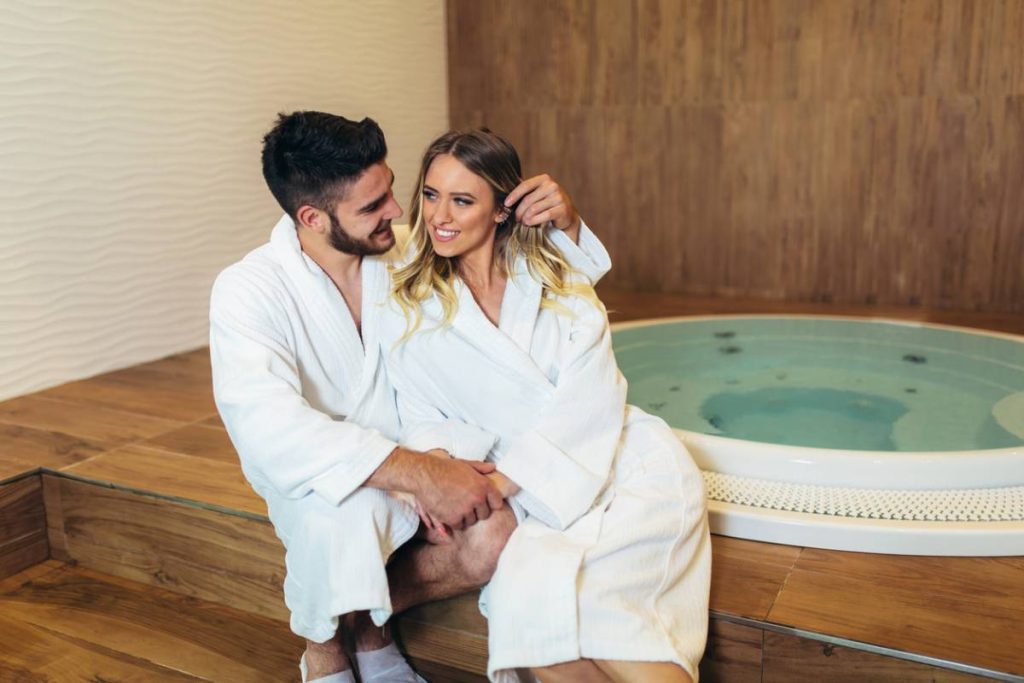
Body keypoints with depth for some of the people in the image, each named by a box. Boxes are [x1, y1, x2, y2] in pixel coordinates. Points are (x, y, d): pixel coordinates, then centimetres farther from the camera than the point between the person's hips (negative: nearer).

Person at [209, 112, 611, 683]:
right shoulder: (249, 291, -16)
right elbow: (269, 428, -32)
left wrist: (564, 222, -17)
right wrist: (417, 473, -39)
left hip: (423, 470, 3)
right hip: (321, 484, -3)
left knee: (496, 538, -27)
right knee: (343, 515, -38)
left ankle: (367, 622, 3)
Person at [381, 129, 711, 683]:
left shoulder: (557, 280, 4)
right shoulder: (408, 312, 7)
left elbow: (588, 396, -7)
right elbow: (422, 417, 6)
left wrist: (502, 482, -16)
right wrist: (436, 463, -19)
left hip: (625, 461, -1)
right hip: (538, 500, 1)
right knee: (522, 598, -31)